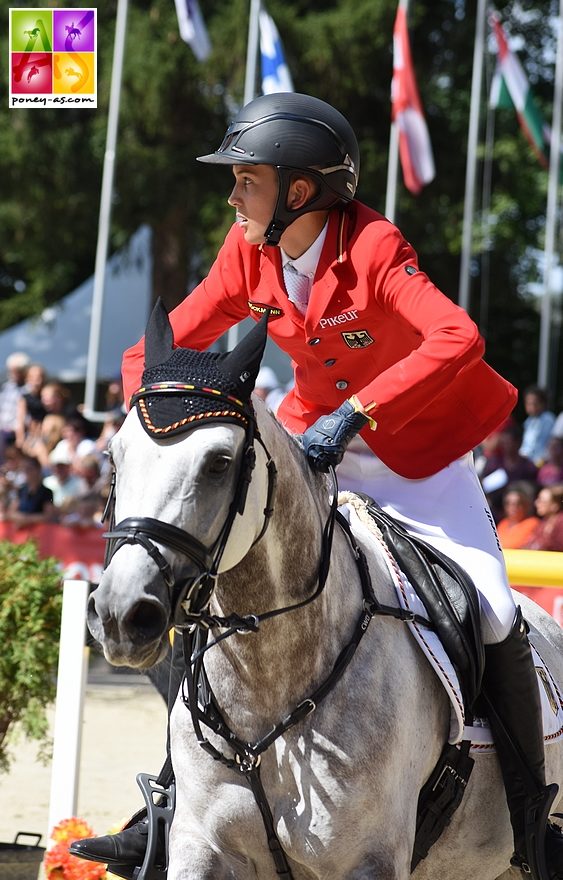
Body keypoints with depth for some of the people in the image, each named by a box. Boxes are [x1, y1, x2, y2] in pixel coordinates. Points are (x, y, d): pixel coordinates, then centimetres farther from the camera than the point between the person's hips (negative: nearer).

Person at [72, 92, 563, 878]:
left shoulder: (372, 249, -24)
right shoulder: (249, 254, -8)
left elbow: (458, 339, -39)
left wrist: (352, 416, -44)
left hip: (413, 451, -5)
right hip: (313, 445, 5)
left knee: (495, 617, -15)